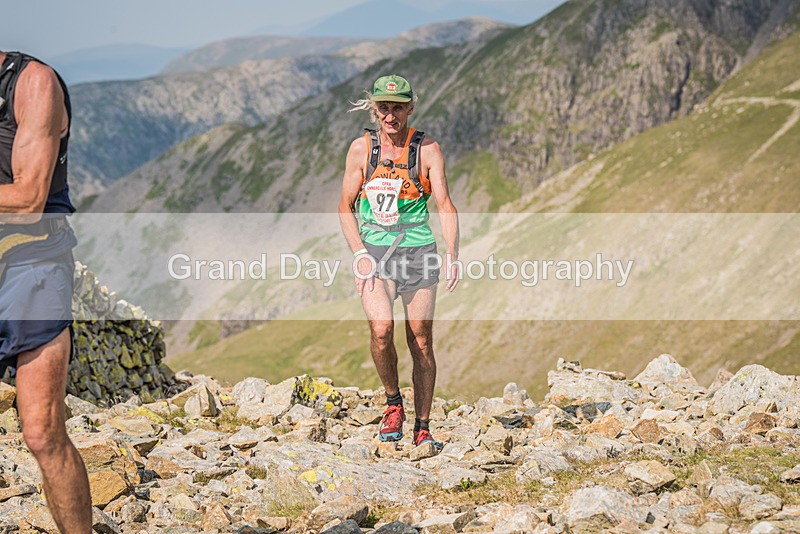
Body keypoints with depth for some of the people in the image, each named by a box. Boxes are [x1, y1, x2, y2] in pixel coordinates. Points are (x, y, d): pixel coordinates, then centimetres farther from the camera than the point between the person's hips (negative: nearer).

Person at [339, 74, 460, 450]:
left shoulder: (427, 150, -2)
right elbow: (346, 207, 7)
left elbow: (445, 205, -3)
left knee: (421, 342, 3)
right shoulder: (361, 148, 1)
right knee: (381, 327, -23)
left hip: (418, 250, 0)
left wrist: (452, 254, -17)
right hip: (373, 250, 0)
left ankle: (423, 427, 17)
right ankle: (393, 404, 1)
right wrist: (359, 254, -6)